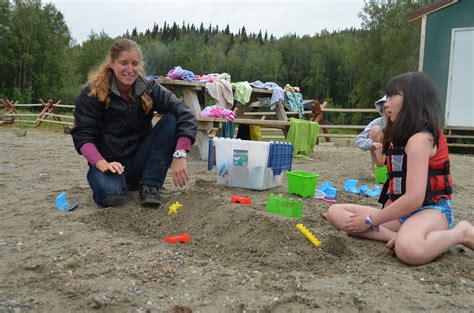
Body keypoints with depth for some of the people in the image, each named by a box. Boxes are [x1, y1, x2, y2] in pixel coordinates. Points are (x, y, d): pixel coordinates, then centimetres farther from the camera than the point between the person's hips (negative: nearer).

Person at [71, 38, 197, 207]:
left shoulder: (149, 89, -7)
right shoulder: (93, 93, -9)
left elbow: (185, 114, -19)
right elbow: (83, 135, -12)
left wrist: (179, 155, -33)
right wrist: (102, 163, -31)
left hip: (139, 160, 3)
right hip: (109, 162, -2)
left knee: (171, 120, -19)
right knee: (112, 194, -36)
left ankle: (150, 185, -13)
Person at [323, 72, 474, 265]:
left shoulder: (420, 138, -17)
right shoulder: (403, 136, 14)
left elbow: (414, 199, -24)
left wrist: (370, 220, -16)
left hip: (431, 210, -8)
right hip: (403, 211, 9)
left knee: (409, 250, -44)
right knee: (334, 212, -4)